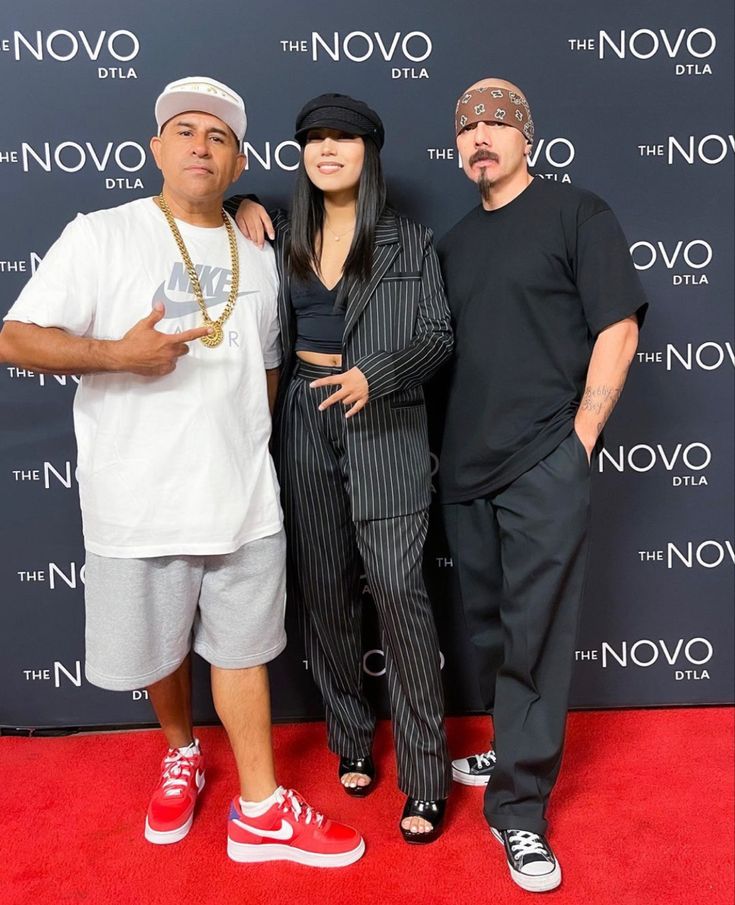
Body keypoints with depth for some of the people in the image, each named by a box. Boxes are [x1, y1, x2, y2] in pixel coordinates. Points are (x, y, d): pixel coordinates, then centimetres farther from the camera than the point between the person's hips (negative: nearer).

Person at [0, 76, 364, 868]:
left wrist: (248, 452, 13)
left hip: (242, 498, 3)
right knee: (159, 651, 15)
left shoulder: (258, 260, 10)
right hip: (139, 501, -2)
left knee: (241, 648, 11)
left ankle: (261, 813, 26)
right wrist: (116, 353, -23)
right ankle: (181, 752, 46)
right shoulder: (100, 237, -4)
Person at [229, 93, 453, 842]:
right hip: (304, 428, 4)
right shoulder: (282, 240, 12)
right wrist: (243, 210, 8)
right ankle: (351, 740, 28)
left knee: (397, 589, -8)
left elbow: (437, 334, -1)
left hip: (384, 428, -3)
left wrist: (373, 376, -18)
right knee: (323, 592, 9)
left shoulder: (409, 243, 3)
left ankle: (425, 776, 6)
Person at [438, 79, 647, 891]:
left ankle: (518, 809, 13)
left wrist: (579, 440, -10)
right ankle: (514, 754, 34)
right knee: (488, 628, 15)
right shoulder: (454, 243, 15)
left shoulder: (577, 214, 0)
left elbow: (617, 330, -6)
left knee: (533, 635, 0)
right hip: (465, 469, 6)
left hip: (544, 467, -5)